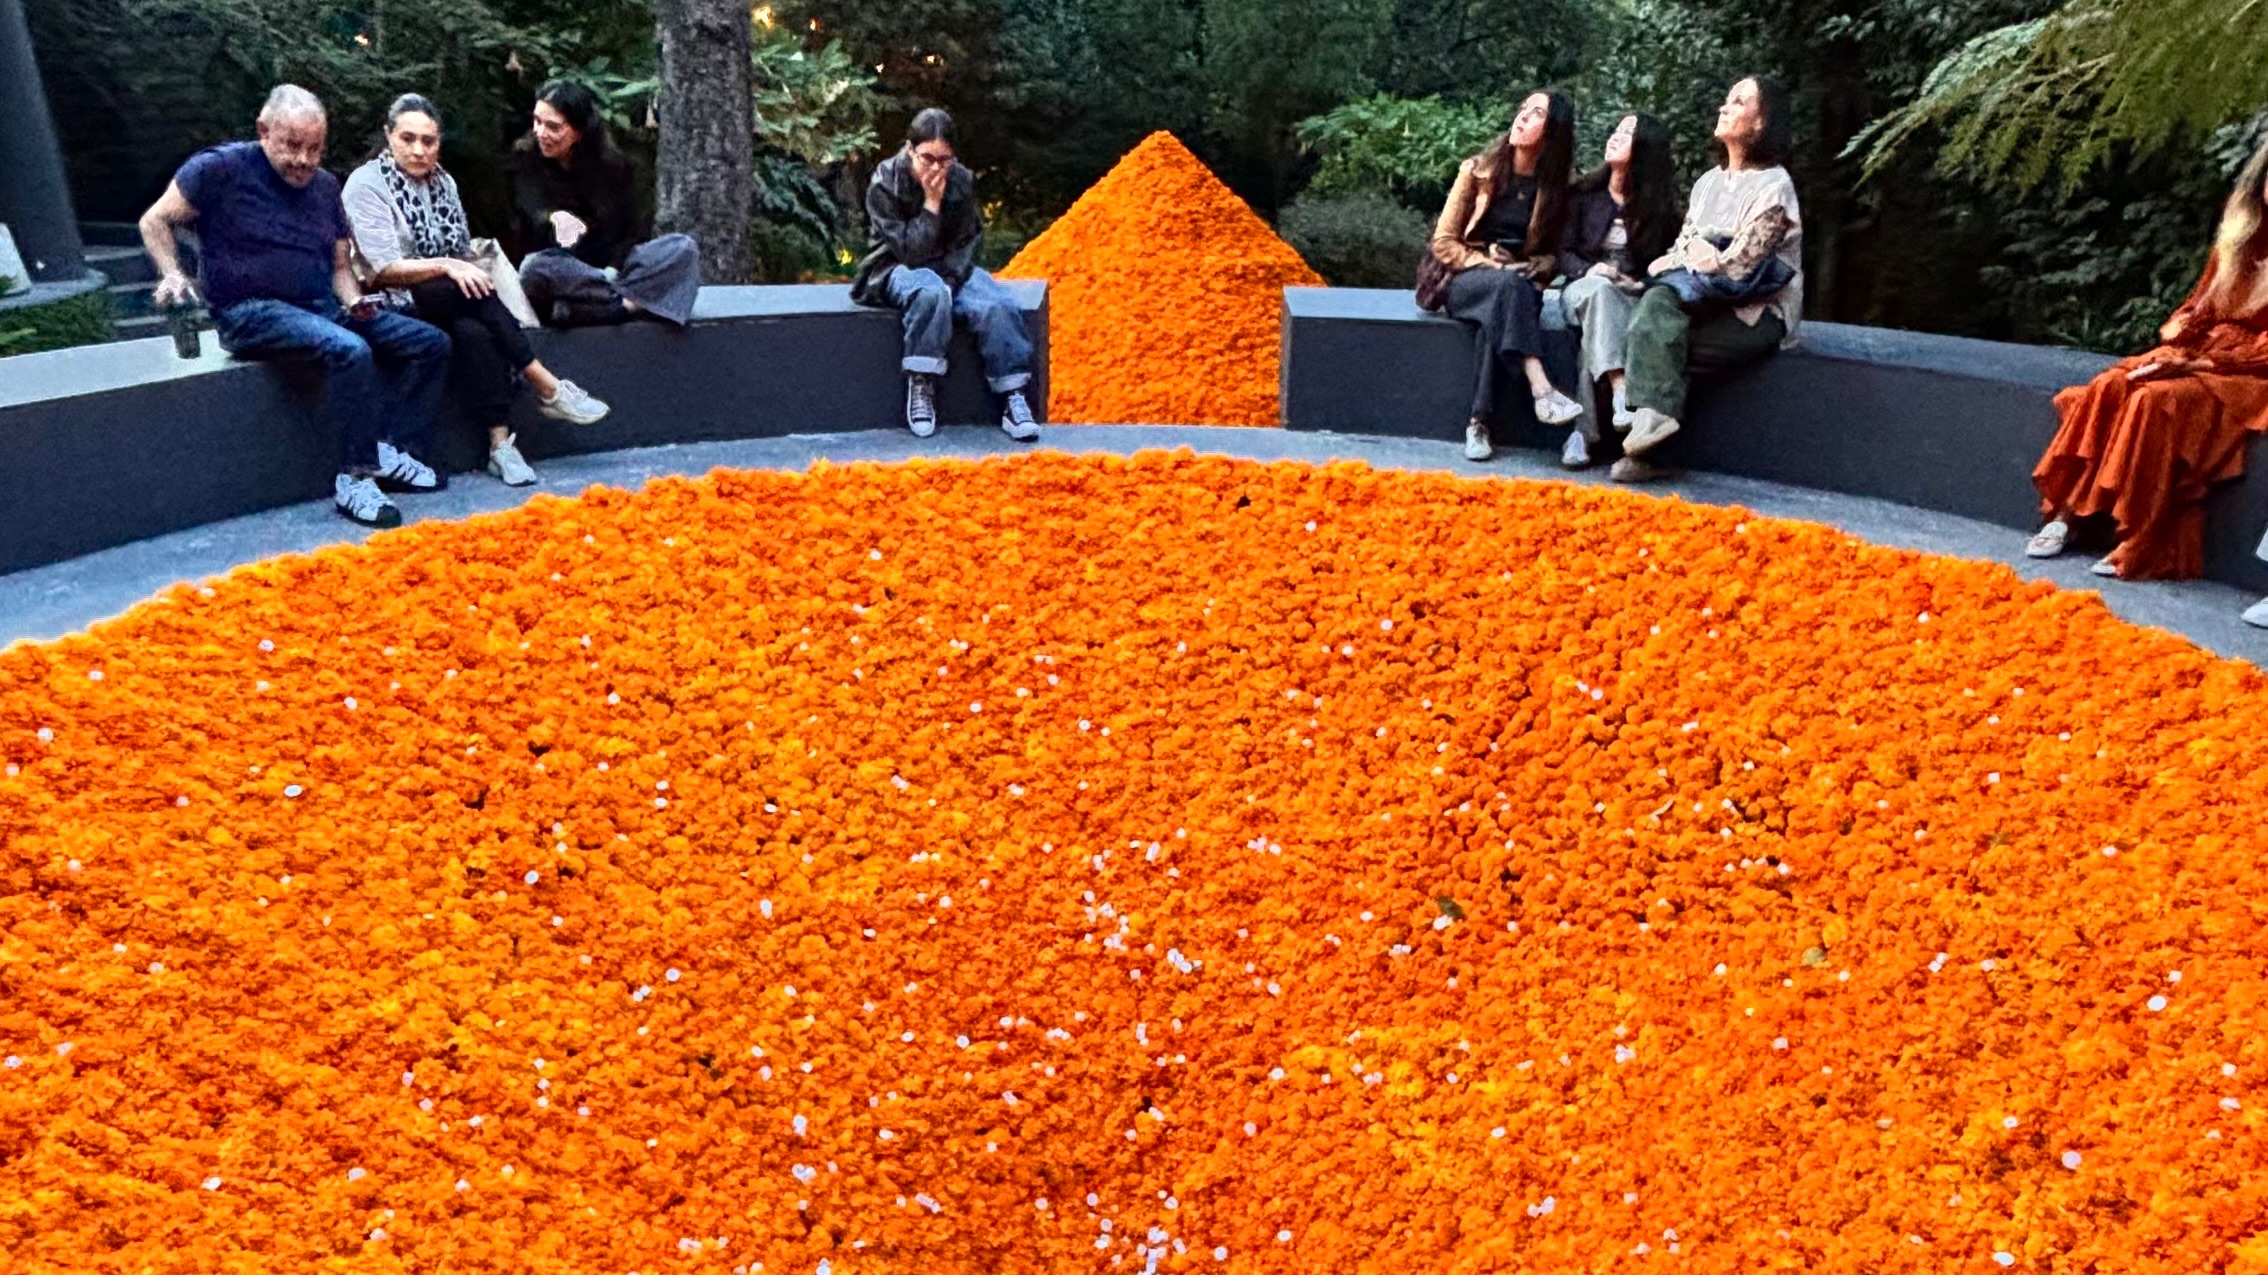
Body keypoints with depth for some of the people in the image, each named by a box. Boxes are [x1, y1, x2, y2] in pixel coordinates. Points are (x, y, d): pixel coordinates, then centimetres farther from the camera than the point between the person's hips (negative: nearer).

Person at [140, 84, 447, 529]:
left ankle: (390, 453, -13)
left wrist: (355, 303, -2)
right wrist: (173, 276, -15)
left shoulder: (325, 186, 15)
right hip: (252, 313, -7)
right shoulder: (222, 168, -4)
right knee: (350, 350, -35)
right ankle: (356, 477, -28)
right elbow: (155, 222, 2)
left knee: (430, 342, -4)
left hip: (323, 308, 8)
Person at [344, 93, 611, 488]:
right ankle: (549, 390, -30)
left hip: (448, 302, 5)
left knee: (473, 333, -32)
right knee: (474, 293, -33)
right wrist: (445, 266, -22)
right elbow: (384, 268, -12)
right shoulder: (366, 184, -3)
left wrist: (467, 270, -8)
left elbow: (462, 256, 14)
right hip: (396, 305, -5)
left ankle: (500, 443, -38)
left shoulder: (442, 182, 16)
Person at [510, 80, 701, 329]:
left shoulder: (612, 162, 1)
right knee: (535, 267, -39)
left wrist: (612, 269, -22)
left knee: (684, 247, -21)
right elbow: (533, 215, -15)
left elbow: (629, 227, -3)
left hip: (610, 264, 2)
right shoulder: (525, 157, -1)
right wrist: (554, 220, -40)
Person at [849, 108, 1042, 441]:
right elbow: (908, 250, -18)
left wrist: (950, 279, -15)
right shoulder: (884, 184, -13)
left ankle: (1013, 396, -23)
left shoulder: (962, 181, -3)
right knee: (930, 292, -40)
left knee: (996, 305, -27)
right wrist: (931, 204, -23)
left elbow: (969, 241, 3)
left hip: (951, 268, 3)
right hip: (898, 270, -3)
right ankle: (920, 385, -28)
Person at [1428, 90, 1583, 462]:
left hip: (1518, 285, 1)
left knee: (1498, 318, -37)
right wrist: (1494, 267, -15)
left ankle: (1479, 424, -40)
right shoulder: (1478, 170, 0)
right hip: (1465, 281, -1)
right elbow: (1443, 243, -2)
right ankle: (1542, 391, -50)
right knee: (1507, 285, -37)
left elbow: (1553, 253, 14)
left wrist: (1537, 269, -11)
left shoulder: (1555, 188, 5)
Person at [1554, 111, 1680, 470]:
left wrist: (1639, 283, -13)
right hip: (1585, 289, 1)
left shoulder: (1660, 204, 9)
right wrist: (1588, 271, -12)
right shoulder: (1586, 194, 12)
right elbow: (1564, 252, 8)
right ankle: (1620, 388, -55)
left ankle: (1583, 430, -45)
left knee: (1597, 327, -36)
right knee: (1599, 290, -37)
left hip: (1635, 297, -1)